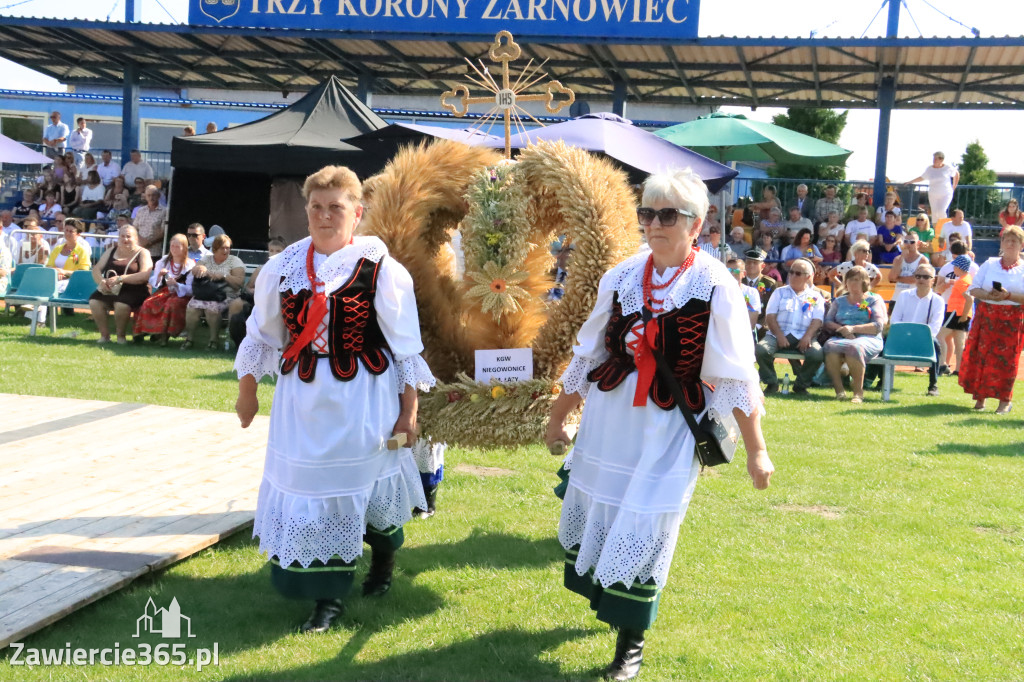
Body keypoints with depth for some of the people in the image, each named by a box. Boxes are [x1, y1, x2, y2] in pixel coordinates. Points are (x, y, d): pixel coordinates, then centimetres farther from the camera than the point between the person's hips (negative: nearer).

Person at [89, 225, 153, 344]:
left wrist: (120, 279, -22)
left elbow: (145, 275, -14)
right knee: (94, 301, -24)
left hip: (133, 291, -4)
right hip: (109, 290, 5)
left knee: (121, 304, -35)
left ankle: (121, 335, -10)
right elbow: (96, 269, 12)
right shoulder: (112, 250, 18)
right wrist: (101, 281, -12)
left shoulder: (142, 253, 3)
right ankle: (104, 335, -8)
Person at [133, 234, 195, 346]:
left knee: (172, 304, -37)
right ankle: (143, 331, -10)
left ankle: (165, 334, -25)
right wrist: (159, 276, -10)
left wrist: (176, 285, -27)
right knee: (148, 303, -25)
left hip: (182, 295, -4)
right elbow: (152, 283, 11)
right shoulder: (163, 262, 12)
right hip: (164, 292, 4)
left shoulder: (190, 265, -3)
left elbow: (190, 290, -10)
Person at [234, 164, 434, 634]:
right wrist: (247, 390, 19)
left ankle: (384, 558, 44)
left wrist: (408, 409, -6)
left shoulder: (380, 268, -10)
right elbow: (261, 334, 14)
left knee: (366, 484, 11)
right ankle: (328, 597, 16)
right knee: (310, 489, 3)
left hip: (364, 401, -3)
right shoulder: (284, 267, 1)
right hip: (304, 399, 3)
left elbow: (405, 345, -5)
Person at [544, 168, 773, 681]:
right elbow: (588, 354, 10)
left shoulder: (715, 287, -11)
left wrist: (756, 448, -8)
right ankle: (609, 599, 43)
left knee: (643, 530, -3)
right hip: (608, 420, 5)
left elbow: (735, 374, -8)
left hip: (668, 427, -4)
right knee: (593, 517, 15)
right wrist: (558, 416, 16)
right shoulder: (622, 277, 1)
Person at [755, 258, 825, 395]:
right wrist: (779, 336, -10)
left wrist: (807, 337, -16)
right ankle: (771, 384, -8)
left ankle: (801, 385, -6)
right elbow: (770, 316, 7)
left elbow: (817, 320, 4)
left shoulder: (815, 296, 17)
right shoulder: (780, 292, 19)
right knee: (760, 349, -29)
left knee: (817, 354, -31)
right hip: (778, 334, 1)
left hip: (803, 337, -1)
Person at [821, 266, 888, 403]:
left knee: (853, 347, -40)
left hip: (868, 339, -3)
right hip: (841, 337, 3)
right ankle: (839, 390, -29)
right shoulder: (839, 301, 26)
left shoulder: (874, 300, 15)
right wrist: (841, 329, -9)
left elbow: (878, 326, 1)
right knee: (830, 346, -35)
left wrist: (853, 328, -11)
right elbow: (827, 322, 13)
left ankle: (858, 392, -29)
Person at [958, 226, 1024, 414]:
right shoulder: (989, 264, 10)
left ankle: (1005, 400, 8)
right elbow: (974, 289, 6)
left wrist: (1008, 296, -19)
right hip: (986, 316, 2)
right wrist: (987, 295, -14)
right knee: (980, 356, -2)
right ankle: (980, 396, 9)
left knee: (1005, 360, -2)